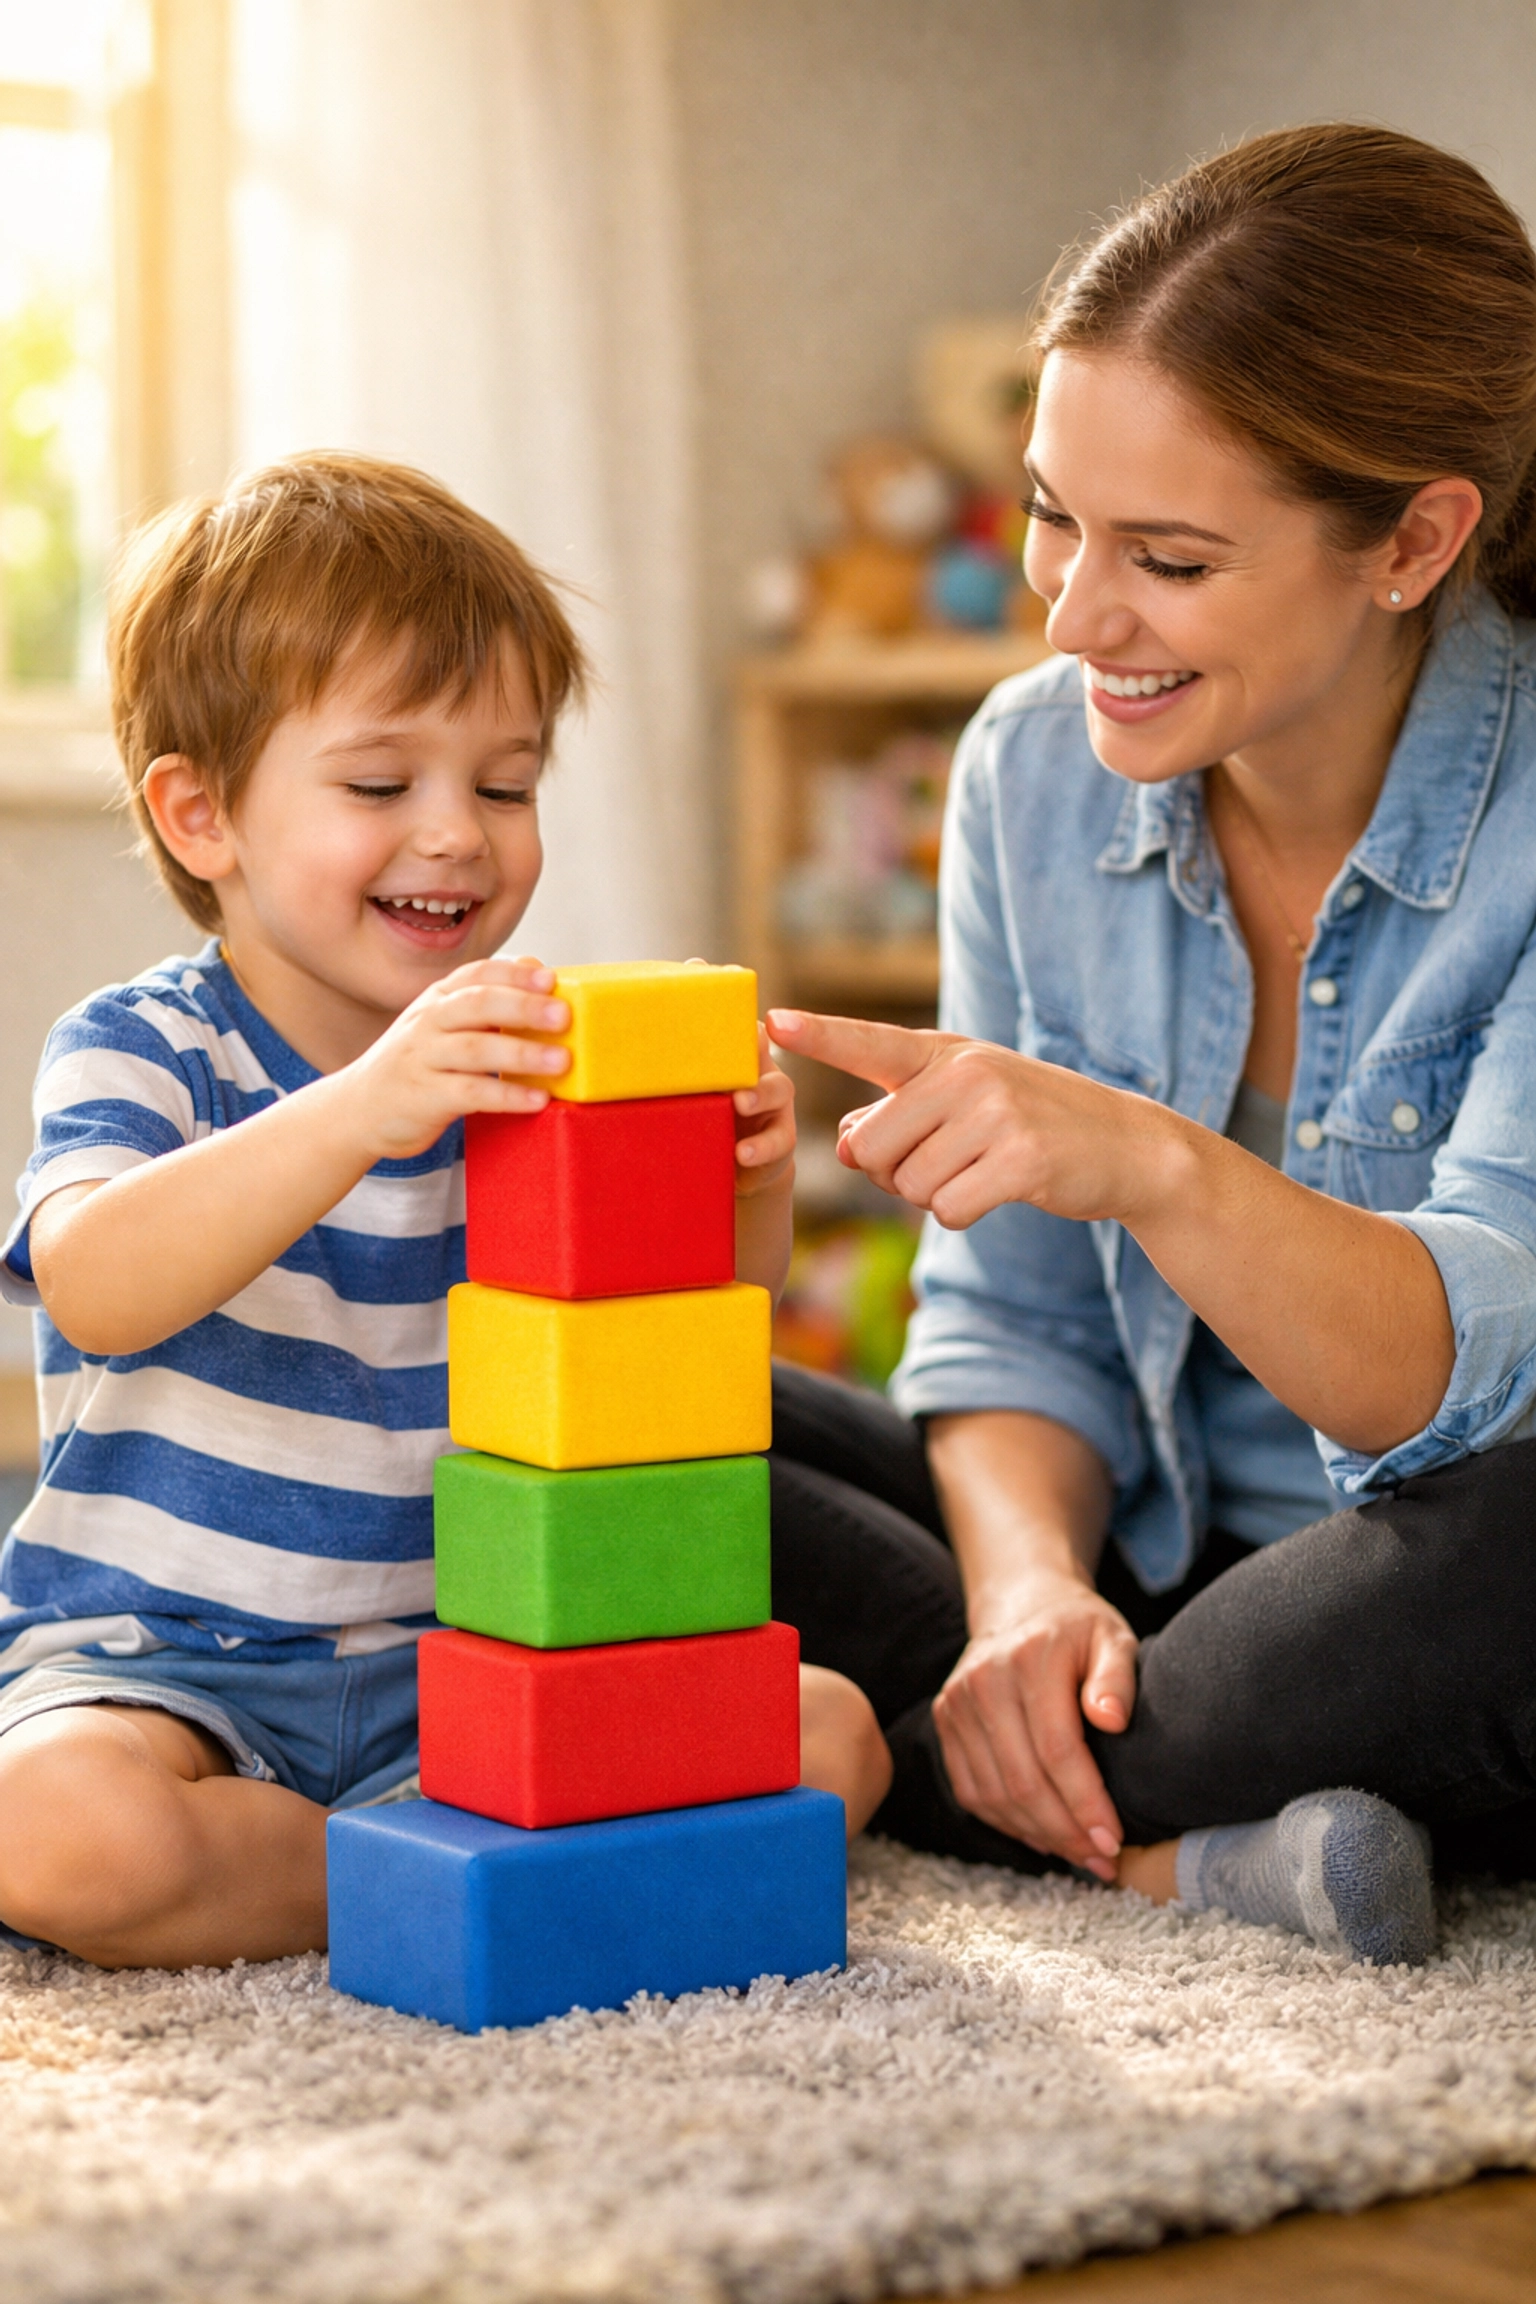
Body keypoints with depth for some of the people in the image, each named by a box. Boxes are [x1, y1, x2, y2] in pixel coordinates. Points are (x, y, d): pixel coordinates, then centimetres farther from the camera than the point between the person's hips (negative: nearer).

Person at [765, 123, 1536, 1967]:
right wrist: (1028, 1580, -19)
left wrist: (1156, 1163, -43)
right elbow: (1016, 1316, 2)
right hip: (1157, 1568, 5)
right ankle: (1179, 1852, -23)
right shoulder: (1037, 771, -1)